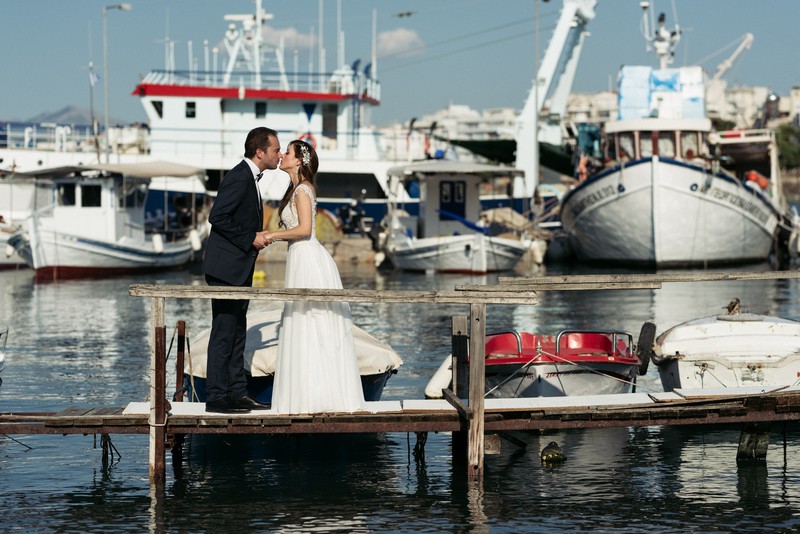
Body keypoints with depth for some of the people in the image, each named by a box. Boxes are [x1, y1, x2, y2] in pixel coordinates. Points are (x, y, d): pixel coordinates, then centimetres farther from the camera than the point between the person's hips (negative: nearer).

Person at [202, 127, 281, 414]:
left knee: (237, 333, 12)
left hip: (239, 269, 10)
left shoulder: (250, 177, 16)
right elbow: (217, 217, -22)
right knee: (224, 332, -7)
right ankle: (216, 397, -3)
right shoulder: (239, 177, -16)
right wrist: (250, 238, -17)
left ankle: (237, 393, 17)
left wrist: (258, 235, 6)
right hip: (226, 267, -10)